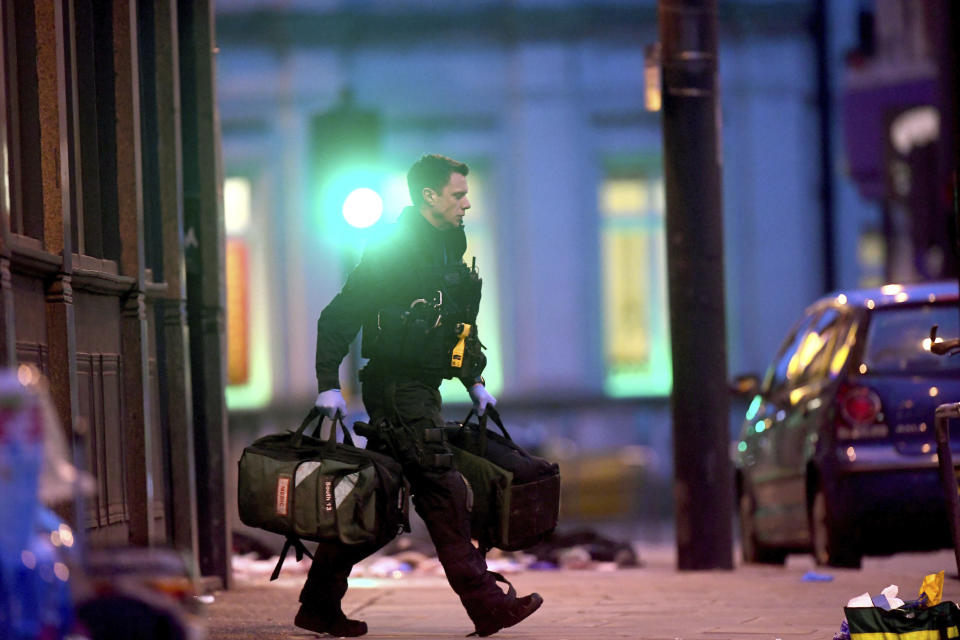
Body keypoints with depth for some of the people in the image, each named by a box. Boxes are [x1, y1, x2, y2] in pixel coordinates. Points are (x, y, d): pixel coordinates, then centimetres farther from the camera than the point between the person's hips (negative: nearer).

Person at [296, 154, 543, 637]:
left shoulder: (448, 252, 18)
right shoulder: (392, 251, -10)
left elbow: (462, 324, 29)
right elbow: (338, 317, -13)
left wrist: (475, 382, 21)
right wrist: (328, 384, -18)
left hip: (423, 389, 9)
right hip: (398, 386, -9)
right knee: (443, 492, -12)